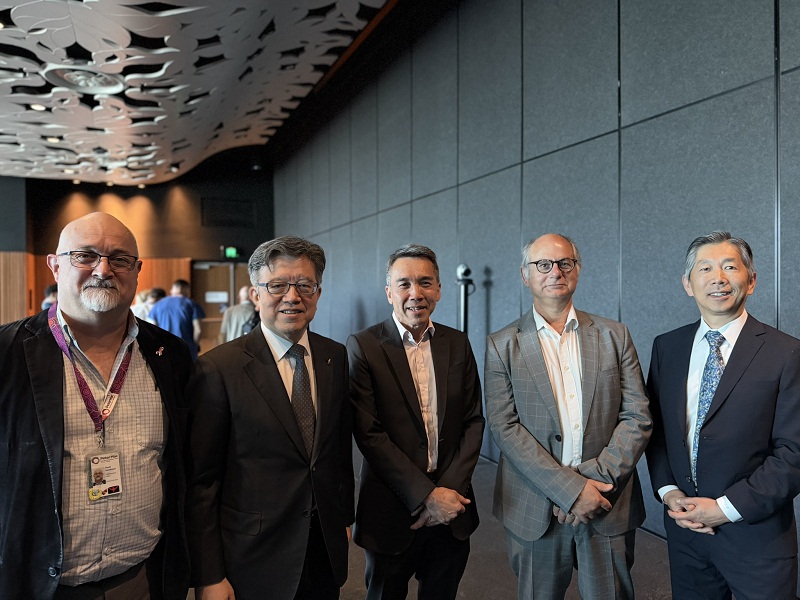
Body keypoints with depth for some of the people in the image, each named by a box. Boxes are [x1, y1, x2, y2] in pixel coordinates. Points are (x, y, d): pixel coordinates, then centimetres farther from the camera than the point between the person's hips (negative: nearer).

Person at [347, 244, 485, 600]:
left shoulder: (457, 344, 2)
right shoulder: (363, 346, -10)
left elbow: (473, 421, 2)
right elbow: (369, 433, -14)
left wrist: (449, 489, -9)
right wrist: (426, 495, -16)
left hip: (451, 508, 3)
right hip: (392, 511, -3)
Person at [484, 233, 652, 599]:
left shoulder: (614, 336, 4)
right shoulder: (502, 345, -2)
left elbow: (638, 418, -1)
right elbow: (504, 428, -9)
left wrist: (596, 480, -12)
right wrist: (569, 488, -15)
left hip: (609, 507, 1)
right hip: (535, 512, -1)